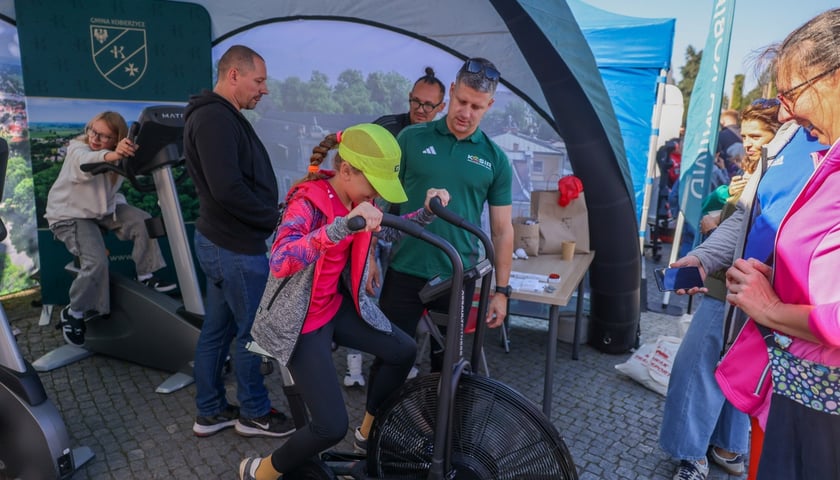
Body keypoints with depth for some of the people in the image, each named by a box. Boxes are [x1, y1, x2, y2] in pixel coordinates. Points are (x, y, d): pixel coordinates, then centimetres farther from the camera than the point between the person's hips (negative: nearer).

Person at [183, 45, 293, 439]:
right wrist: (272, 217, -14)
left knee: (217, 328, 17)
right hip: (237, 246, -10)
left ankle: (209, 412, 31)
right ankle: (254, 414, 23)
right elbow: (227, 189, -27)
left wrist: (267, 215, 3)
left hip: (219, 240, 10)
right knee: (251, 330, 5)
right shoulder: (216, 117, -18)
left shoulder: (218, 115, 15)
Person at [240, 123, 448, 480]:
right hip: (302, 322, -8)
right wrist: (343, 225, -55)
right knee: (332, 426, -10)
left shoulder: (358, 199, -4)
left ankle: (368, 432, 32)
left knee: (402, 350, 10)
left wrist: (427, 211, -5)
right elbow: (279, 262, -43)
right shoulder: (308, 202, -27)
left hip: (337, 307, 8)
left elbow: (389, 231, 14)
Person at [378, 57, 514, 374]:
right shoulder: (412, 139, -2)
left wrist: (502, 290, 3)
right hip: (404, 273, -1)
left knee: (446, 361, 16)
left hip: (458, 280, 1)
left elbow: (502, 230, 5)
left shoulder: (495, 159, 1)